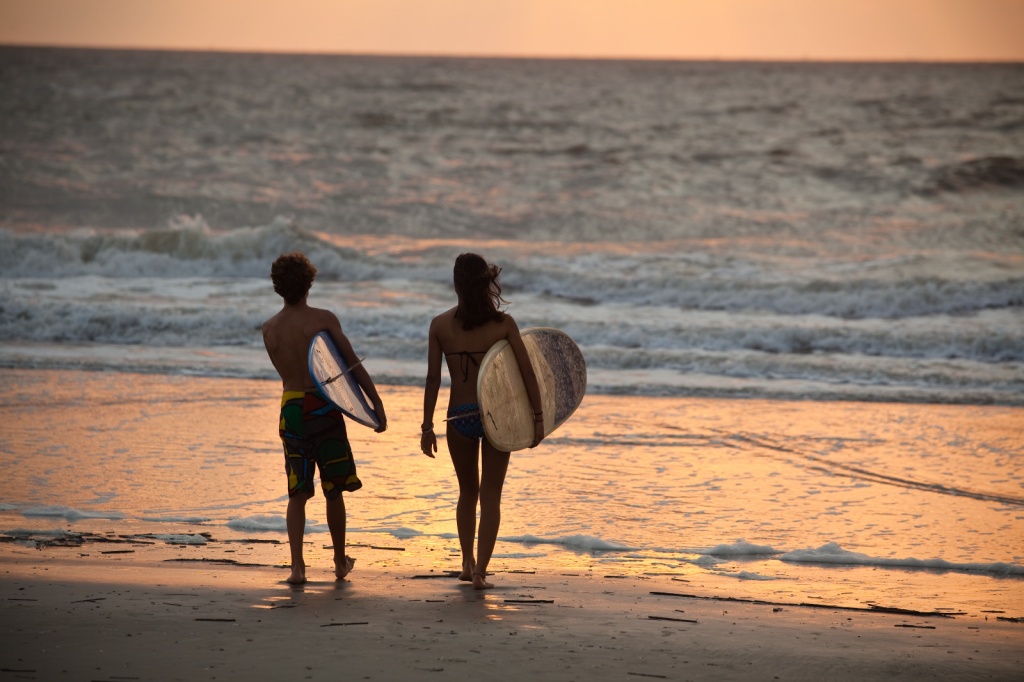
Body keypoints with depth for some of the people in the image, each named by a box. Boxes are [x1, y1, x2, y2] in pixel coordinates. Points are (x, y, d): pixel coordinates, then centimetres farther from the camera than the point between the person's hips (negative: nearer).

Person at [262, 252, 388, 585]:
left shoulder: (269, 329, 3)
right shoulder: (323, 319, -7)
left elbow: (286, 373, 12)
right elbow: (354, 363, -9)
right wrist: (376, 402, -7)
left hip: (291, 408, 3)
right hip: (324, 407, -2)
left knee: (297, 494, 5)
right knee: (333, 490, 11)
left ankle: (297, 566, -8)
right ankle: (340, 561, 22)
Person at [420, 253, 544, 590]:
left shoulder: (440, 325, -4)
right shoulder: (503, 323, -5)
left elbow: (433, 379, -3)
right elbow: (527, 372, -6)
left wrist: (427, 427, 1)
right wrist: (538, 417, 1)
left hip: (459, 417, 1)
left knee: (468, 492, 21)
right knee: (490, 495, 6)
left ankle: (468, 563, 24)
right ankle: (480, 570, -2)